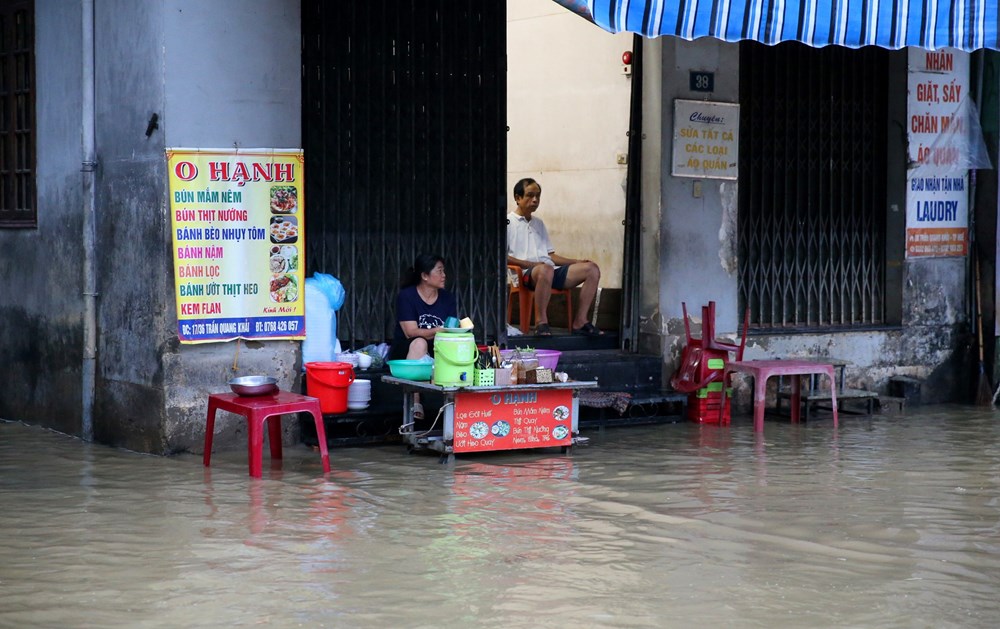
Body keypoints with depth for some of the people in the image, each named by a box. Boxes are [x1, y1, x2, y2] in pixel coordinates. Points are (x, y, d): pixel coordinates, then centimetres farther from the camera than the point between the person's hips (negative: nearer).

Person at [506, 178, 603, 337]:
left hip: (551, 271, 7)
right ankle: (541, 321, -30)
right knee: (545, 269, -43)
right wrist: (530, 264, -14)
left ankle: (579, 321, -15)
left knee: (592, 268, -12)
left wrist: (578, 262, 12)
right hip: (526, 274, -7)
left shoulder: (539, 223, 29)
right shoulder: (508, 222, 6)